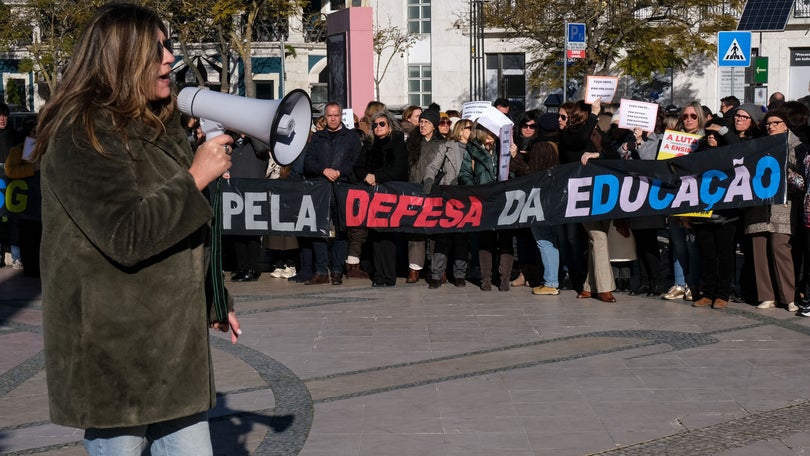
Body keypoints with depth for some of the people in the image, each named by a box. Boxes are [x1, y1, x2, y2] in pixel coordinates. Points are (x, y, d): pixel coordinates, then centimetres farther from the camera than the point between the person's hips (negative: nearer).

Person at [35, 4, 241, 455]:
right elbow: (126, 236, -23)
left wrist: (213, 304, 26)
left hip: (173, 336, 8)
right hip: (114, 346, -8)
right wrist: (196, 178, -17)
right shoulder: (82, 135, -13)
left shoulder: (160, 127, 15)